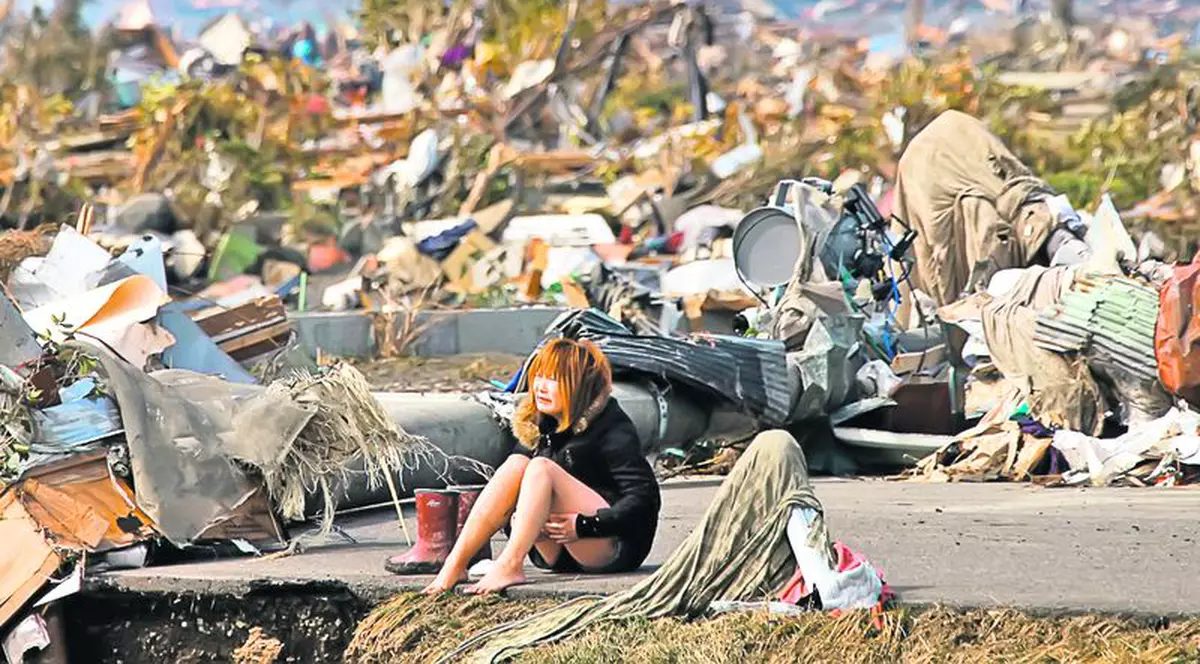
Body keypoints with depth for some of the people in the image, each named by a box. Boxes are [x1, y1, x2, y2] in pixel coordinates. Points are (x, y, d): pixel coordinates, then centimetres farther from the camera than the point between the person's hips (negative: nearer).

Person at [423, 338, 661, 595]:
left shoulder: (611, 427, -9)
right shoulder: (536, 426, 10)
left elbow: (644, 497, -16)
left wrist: (585, 525, -23)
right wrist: (515, 522, -12)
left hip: (615, 548, -6)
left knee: (541, 468, -24)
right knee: (516, 464, -15)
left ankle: (509, 565, -42)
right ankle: (455, 565, -27)